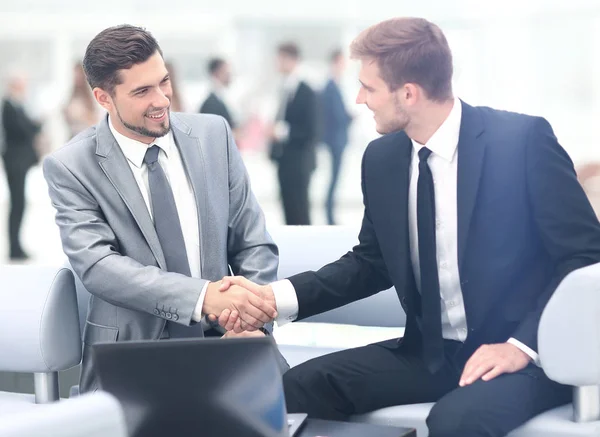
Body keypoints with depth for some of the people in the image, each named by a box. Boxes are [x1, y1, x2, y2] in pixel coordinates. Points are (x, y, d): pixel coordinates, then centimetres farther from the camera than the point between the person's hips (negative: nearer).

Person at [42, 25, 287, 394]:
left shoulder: (213, 135, 5)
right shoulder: (71, 167, -4)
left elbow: (253, 243, 8)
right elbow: (97, 265, -15)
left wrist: (249, 317, -11)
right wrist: (203, 296, -28)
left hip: (222, 340, 3)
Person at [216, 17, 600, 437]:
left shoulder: (523, 140, -13)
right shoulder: (382, 158, 3)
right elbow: (372, 263, 14)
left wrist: (523, 346, -20)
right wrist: (277, 296, 0)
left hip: (524, 354, -5)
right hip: (433, 352, 6)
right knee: (301, 386, -14)